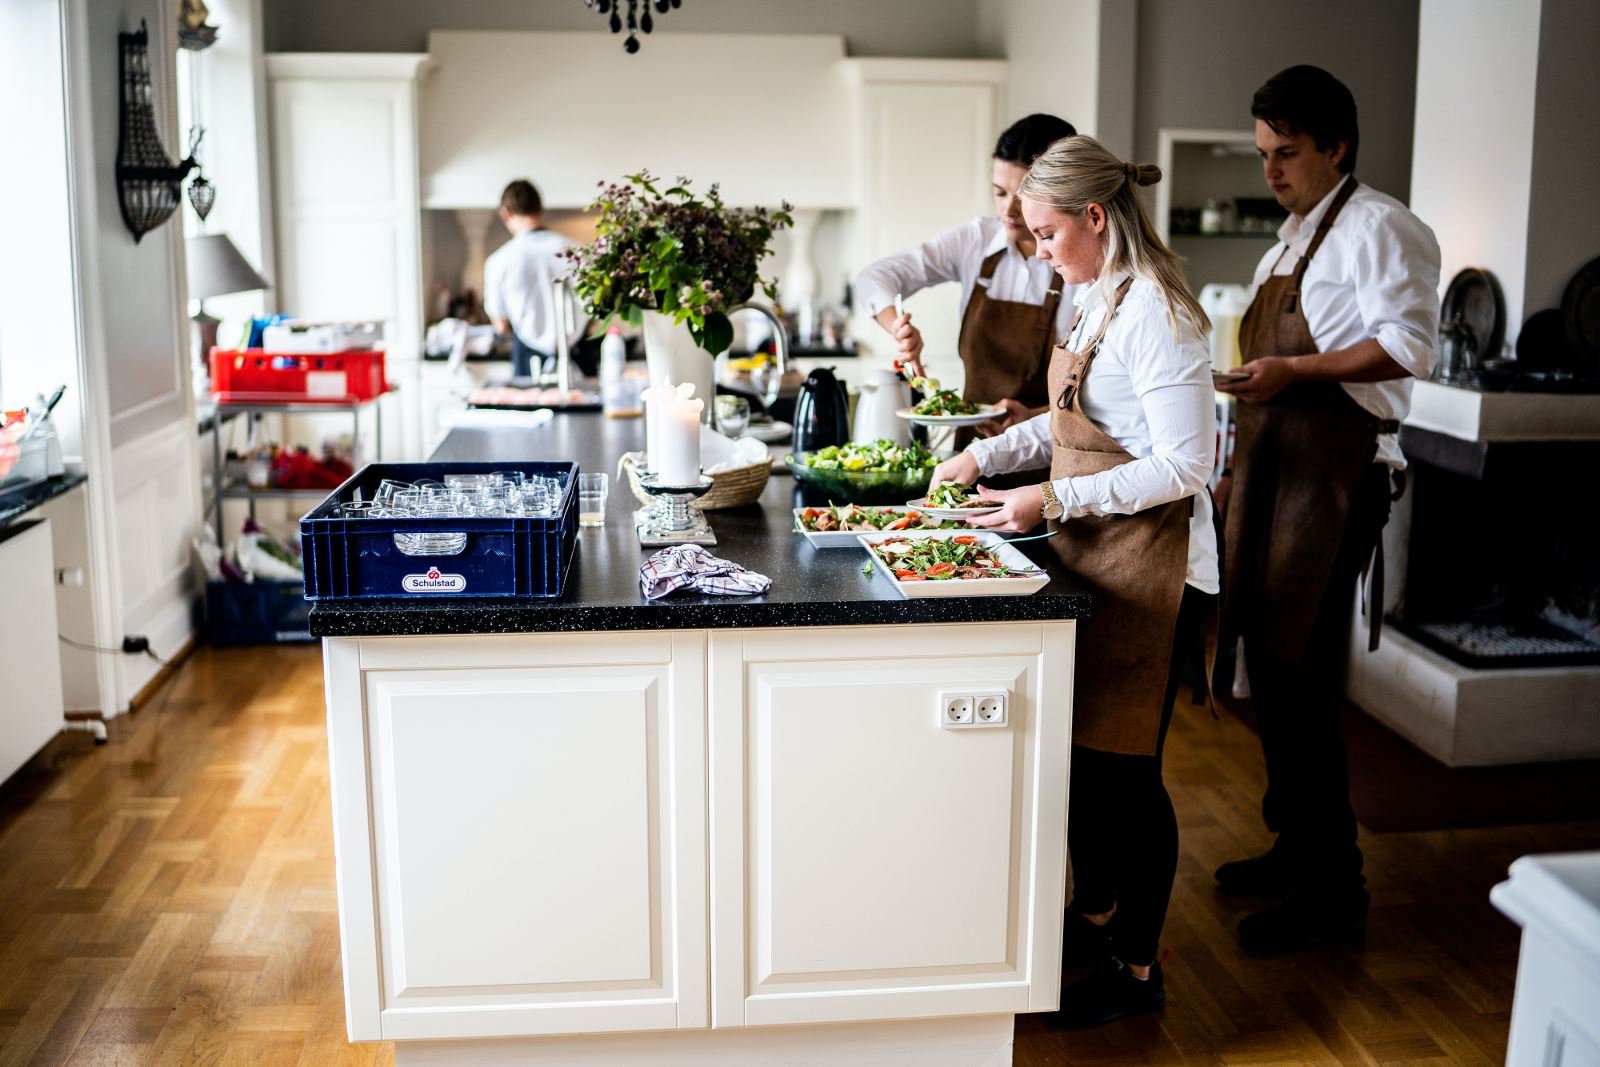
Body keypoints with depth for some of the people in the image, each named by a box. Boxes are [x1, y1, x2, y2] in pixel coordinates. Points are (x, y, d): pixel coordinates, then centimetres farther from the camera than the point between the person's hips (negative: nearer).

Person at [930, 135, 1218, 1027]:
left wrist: (1054, 499, -23)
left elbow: (1183, 465, -23)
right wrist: (986, 455, 14)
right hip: (1094, 558, 9)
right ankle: (1095, 913, 36)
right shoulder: (1098, 301, 10)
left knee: (1124, 762, 1)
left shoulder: (1155, 313, -19)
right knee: (1080, 747, 17)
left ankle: (1138, 966, 18)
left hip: (1152, 572, -9)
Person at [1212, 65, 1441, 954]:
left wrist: (1293, 370, -22)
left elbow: (1407, 346, -16)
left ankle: (1332, 889, 4)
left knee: (1296, 675, -8)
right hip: (1277, 469, 9)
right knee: (1270, 666, 13)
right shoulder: (1294, 234, 21)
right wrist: (1243, 462, 20)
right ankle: (1296, 848, 28)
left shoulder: (1377, 227, -7)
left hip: (1333, 476, -9)